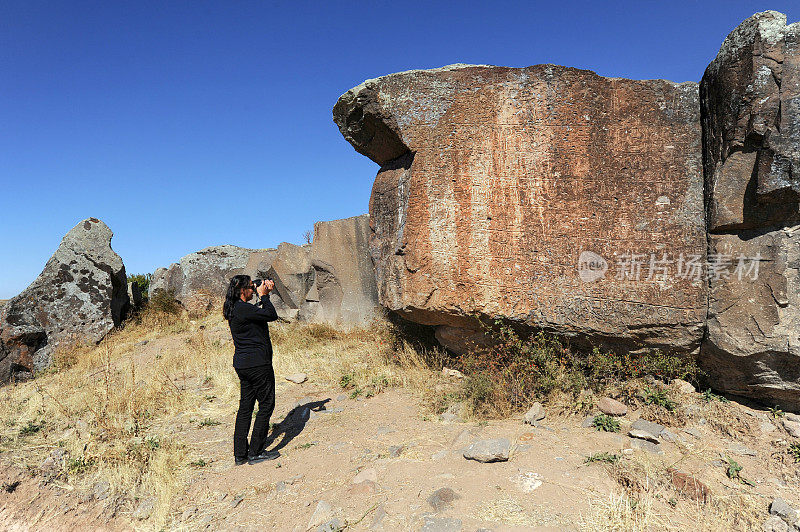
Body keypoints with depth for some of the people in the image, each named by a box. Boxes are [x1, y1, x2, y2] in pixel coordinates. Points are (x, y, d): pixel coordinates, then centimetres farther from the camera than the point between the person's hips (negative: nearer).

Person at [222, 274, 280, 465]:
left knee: (245, 407, 14)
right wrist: (263, 295, -7)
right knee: (266, 405, 1)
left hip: (242, 364, 10)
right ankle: (256, 452, 8)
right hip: (257, 364, -10)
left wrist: (265, 294, 15)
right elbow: (272, 315, -19)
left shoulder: (235, 308, 11)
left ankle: (240, 454, 20)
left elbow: (258, 312, 25)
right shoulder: (243, 309, -19)